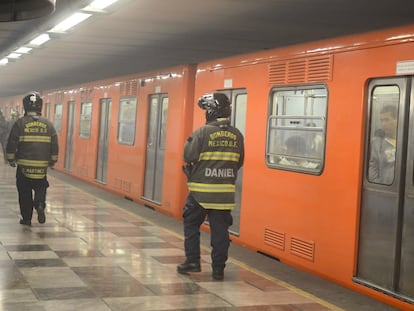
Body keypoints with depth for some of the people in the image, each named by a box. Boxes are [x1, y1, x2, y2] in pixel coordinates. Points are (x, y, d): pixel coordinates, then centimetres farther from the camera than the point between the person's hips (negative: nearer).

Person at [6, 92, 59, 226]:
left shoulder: (20, 123, -5)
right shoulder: (48, 124, 2)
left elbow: (11, 144, -3)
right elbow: (55, 145, 4)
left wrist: (11, 159, 10)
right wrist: (53, 160, 15)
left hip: (24, 165, -1)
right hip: (42, 166, 1)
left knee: (25, 192, 9)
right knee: (41, 187, 17)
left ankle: (26, 218, 11)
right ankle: (40, 204, -11)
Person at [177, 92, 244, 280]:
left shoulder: (203, 132, -12)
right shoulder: (237, 136, 2)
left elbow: (189, 156, -12)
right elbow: (239, 162, 9)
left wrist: (189, 143, 7)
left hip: (201, 190, -3)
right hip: (225, 192, 3)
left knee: (191, 224, 13)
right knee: (219, 230, 7)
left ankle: (192, 261, 10)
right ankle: (218, 269, 10)